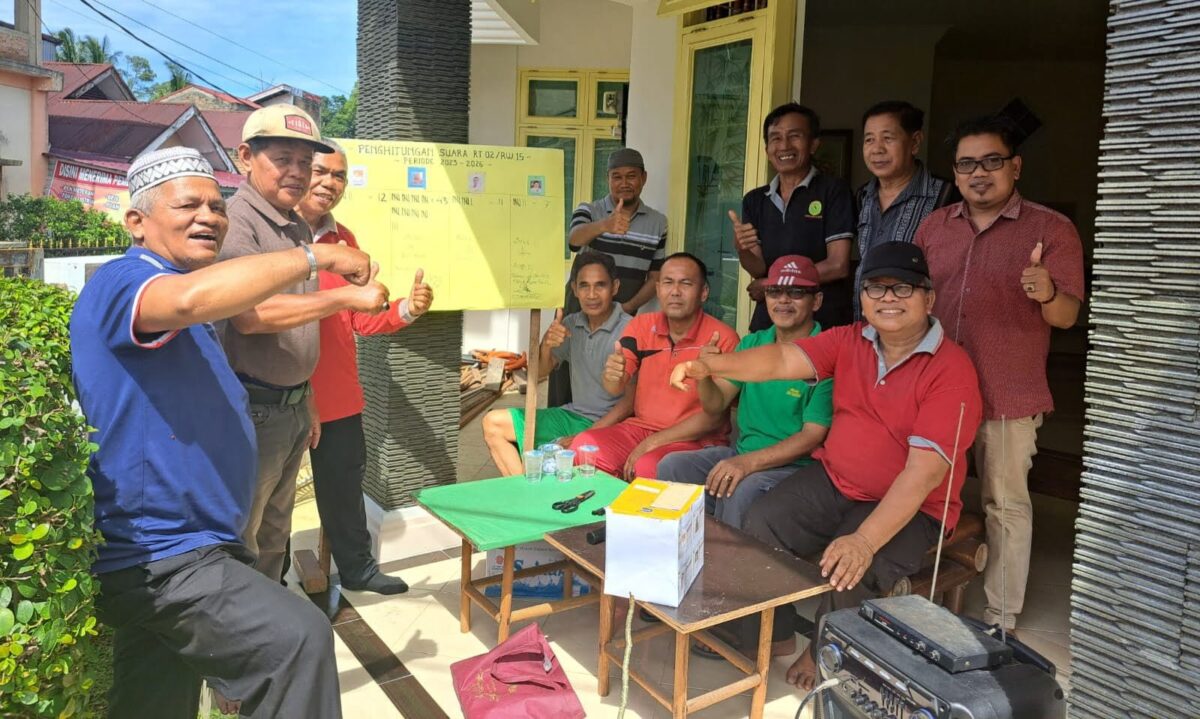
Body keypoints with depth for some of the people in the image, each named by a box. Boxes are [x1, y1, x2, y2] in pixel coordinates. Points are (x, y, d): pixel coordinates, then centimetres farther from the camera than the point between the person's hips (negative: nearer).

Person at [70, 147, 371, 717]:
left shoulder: (176, 312, 18)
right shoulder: (122, 280, -15)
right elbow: (192, 297, -38)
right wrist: (315, 256, -29)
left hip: (164, 548, 10)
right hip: (158, 557, -10)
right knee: (299, 638, -23)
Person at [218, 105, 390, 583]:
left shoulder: (300, 229, 13)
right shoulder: (235, 223, -15)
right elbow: (249, 314, -29)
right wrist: (347, 297, -27)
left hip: (292, 408, 9)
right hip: (252, 410, -9)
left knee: (274, 535, 21)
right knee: (240, 545, 3)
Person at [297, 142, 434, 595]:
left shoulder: (345, 239, 10)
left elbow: (362, 317, 11)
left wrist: (406, 309, -7)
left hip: (337, 393, 6)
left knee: (345, 480, 18)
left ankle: (357, 567, 36)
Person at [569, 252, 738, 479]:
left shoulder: (722, 338, -11)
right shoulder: (641, 326, 2)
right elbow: (615, 389, -6)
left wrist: (655, 441, -17)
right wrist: (612, 376, -31)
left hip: (697, 439, -4)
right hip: (641, 426, 4)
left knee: (648, 467, -33)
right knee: (584, 445, -20)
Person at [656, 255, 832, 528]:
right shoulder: (751, 343, 8)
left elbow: (813, 436, -15)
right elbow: (715, 406, 7)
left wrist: (749, 462, -25)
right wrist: (703, 373, -15)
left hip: (792, 464, -5)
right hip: (740, 453, 6)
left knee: (740, 491, -34)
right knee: (672, 465, -15)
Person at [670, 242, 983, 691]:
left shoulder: (951, 369, -19)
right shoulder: (850, 341, 0)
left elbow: (924, 470, -26)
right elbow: (783, 360, -13)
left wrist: (865, 540, -35)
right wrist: (710, 365, -32)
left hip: (911, 507, -5)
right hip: (831, 482, 5)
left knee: (847, 571, -27)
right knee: (760, 525, -14)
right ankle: (773, 634, 11)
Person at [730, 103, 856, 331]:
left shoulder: (833, 191, -4)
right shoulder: (754, 200, 10)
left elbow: (838, 265, -10)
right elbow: (759, 270, 5)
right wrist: (741, 250, -16)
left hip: (824, 323, -4)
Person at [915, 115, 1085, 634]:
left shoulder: (1051, 229, -5)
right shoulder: (935, 227, 8)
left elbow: (1067, 317, -8)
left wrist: (1047, 292, -30)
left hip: (1007, 397, -4)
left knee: (1005, 504, 5)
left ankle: (1001, 619, 18)